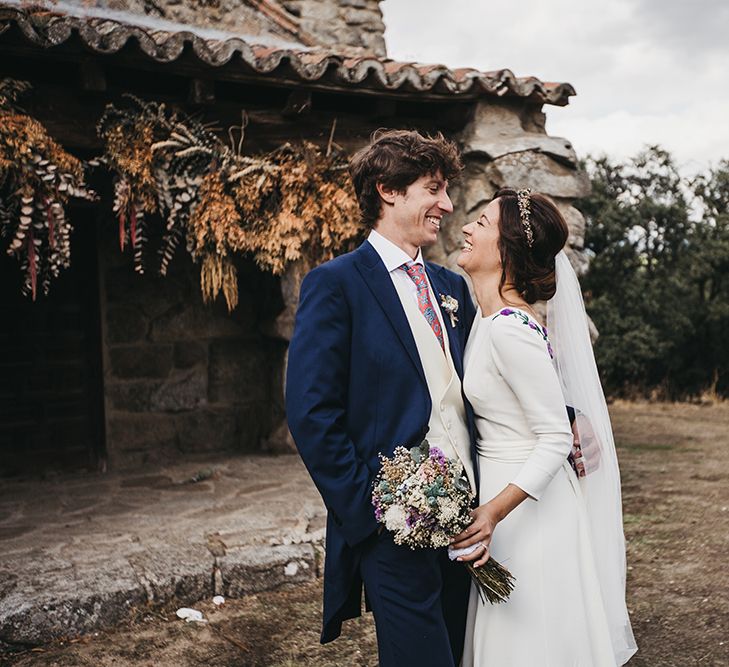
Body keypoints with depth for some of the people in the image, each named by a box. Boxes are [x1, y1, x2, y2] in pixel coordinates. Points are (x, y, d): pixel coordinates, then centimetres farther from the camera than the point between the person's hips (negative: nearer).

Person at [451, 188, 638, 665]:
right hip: (498, 485, 9)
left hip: (528, 502, -9)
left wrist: (496, 510, -32)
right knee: (508, 626, 20)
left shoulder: (510, 329, -25)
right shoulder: (490, 315, 3)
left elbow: (557, 439, -23)